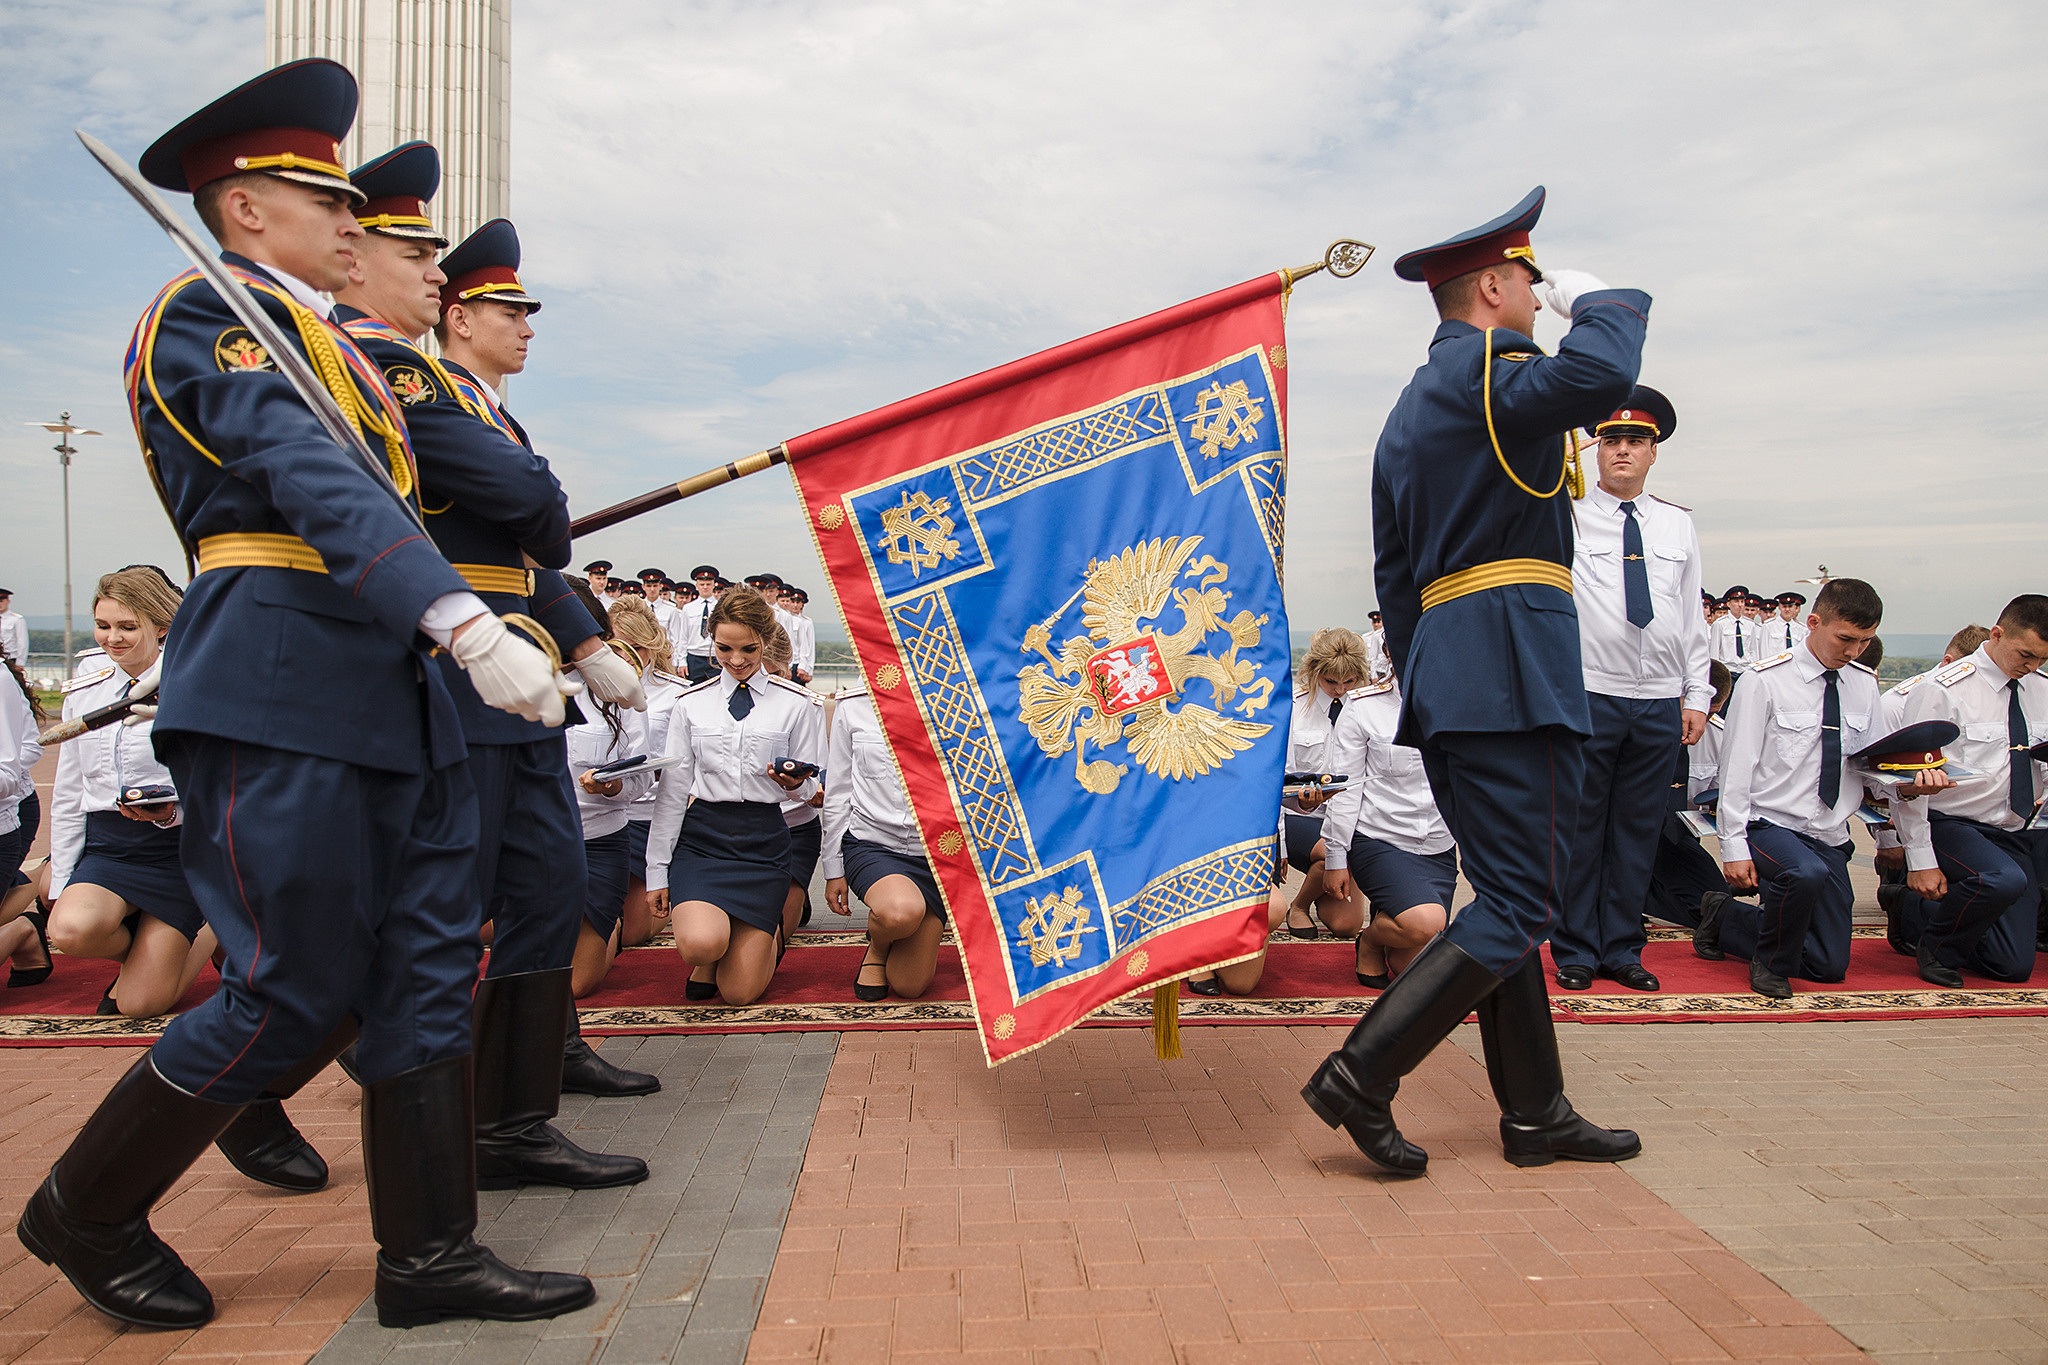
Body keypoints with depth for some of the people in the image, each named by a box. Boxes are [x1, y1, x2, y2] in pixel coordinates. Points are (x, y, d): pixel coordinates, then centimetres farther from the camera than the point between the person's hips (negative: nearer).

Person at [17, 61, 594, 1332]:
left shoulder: (333, 347, 23)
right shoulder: (204, 314, -5)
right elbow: (311, 481, -22)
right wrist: (465, 620, -34)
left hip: (393, 698, 9)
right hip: (279, 699, -9)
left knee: (430, 974, 7)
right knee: (296, 995, -2)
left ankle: (430, 1254, 17)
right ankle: (87, 1210, 22)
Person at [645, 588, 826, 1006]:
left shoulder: (797, 704, 5)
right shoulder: (690, 704, 9)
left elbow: (810, 788, 8)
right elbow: (672, 789, 9)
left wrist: (793, 783, -17)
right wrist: (657, 870, 5)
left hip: (764, 841, -1)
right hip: (701, 835, 1)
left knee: (739, 992, -9)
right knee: (699, 944, -28)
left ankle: (767, 934, 25)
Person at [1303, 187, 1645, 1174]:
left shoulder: (1410, 409, 22)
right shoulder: (1481, 369, -7)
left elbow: (1393, 573, 21)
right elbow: (1598, 379, -29)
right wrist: (1598, 301, -7)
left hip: (1444, 669, 10)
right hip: (1514, 667, -10)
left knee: (1505, 898, 13)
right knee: (1519, 907, -6)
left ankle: (1537, 1114, 21)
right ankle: (1360, 1076, -8)